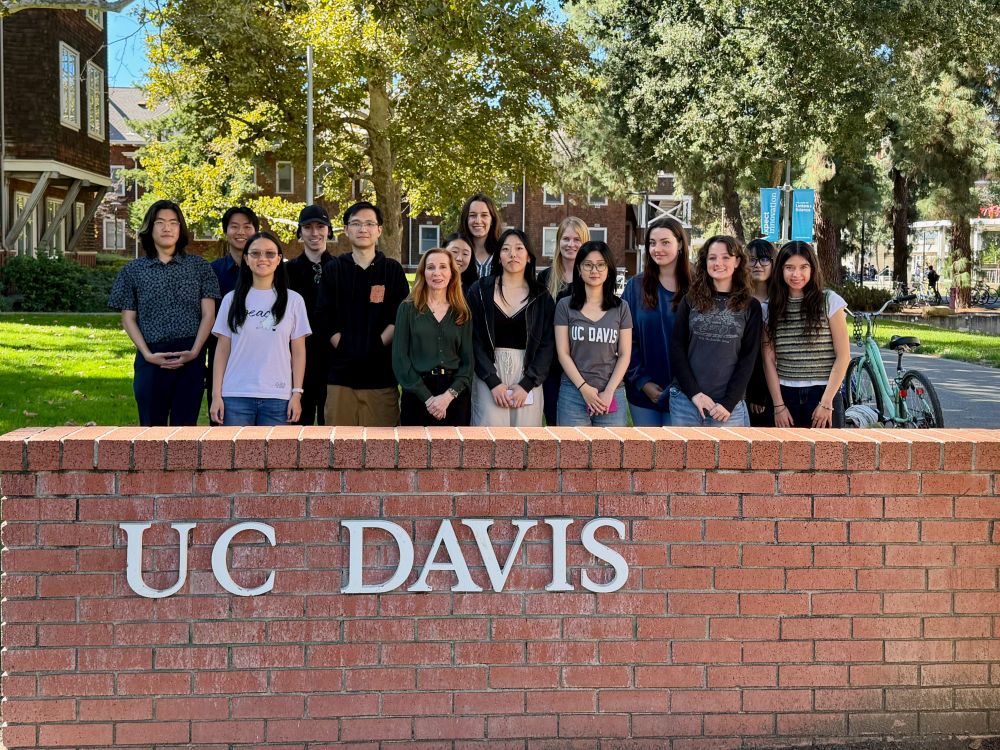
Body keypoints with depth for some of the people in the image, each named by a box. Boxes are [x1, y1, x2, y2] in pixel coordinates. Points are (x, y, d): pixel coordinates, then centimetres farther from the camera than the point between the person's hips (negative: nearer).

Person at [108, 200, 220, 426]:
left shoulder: (199, 266, 8)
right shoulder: (133, 270, 9)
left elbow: (208, 314, 4)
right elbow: (128, 318, 7)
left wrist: (194, 351, -9)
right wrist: (147, 354, -7)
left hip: (191, 358, 0)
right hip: (152, 359, 0)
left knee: (185, 425, 2)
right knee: (152, 425, 3)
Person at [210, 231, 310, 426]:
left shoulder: (294, 300, 6)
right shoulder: (232, 299, 7)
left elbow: (298, 351, 6)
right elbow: (222, 350, 7)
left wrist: (297, 393, -1)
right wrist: (216, 394, 1)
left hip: (277, 397, 0)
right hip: (236, 396, 0)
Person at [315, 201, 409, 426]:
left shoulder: (393, 270, 8)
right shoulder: (333, 270, 10)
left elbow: (401, 317, 2)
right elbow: (324, 317, 4)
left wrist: (378, 346, -7)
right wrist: (343, 347, -5)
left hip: (382, 374, 0)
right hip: (341, 373, 1)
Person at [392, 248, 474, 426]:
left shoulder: (463, 314, 9)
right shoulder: (408, 309, 3)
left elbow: (467, 361, 5)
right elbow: (399, 359, -3)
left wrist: (448, 395, -11)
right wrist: (427, 397, -12)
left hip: (455, 396, 2)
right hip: (417, 396, -2)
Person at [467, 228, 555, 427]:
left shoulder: (541, 297, 8)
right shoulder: (480, 291, 5)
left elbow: (547, 345, 4)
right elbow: (474, 341, -1)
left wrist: (527, 384, -8)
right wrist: (493, 382, -10)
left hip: (528, 376, 1)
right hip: (489, 375, -1)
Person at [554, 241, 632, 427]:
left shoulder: (621, 308, 8)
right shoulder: (565, 306, 4)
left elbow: (625, 354, 5)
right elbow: (563, 352, 0)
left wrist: (608, 392, -6)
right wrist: (584, 388, -9)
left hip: (612, 393, 1)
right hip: (574, 392, -1)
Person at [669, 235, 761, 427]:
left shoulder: (750, 307, 6)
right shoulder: (690, 301, 8)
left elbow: (748, 358, 2)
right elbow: (677, 349, 3)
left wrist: (729, 403, -8)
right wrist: (694, 393, -8)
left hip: (729, 407, -1)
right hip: (685, 401, 1)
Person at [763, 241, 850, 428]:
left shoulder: (830, 301, -1)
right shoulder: (770, 307, 6)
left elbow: (843, 356, -2)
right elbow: (769, 360, 4)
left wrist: (826, 403, -8)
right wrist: (779, 405, -3)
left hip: (824, 394, -2)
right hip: (786, 396, 2)